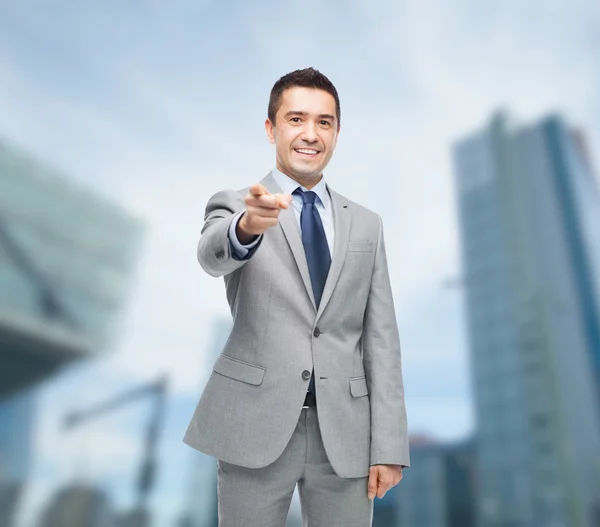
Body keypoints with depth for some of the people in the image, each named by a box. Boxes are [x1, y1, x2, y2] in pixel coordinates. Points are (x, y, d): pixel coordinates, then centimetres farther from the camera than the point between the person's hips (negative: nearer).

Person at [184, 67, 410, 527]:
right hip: (255, 428, -2)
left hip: (344, 432, 3)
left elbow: (381, 339, 5)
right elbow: (212, 256, -22)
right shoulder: (234, 205, 1)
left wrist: (389, 445, 0)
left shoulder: (366, 225, 8)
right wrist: (248, 225, -44)